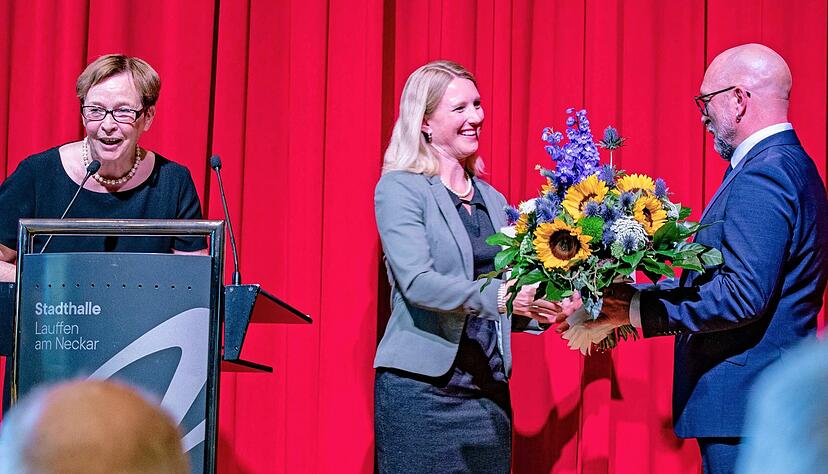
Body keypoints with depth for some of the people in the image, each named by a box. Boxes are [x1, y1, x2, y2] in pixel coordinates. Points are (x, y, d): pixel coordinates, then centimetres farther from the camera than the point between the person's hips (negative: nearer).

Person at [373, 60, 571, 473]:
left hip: (489, 391, 6)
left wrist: (540, 309, -5)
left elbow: (503, 302, 16)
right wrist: (494, 296, -29)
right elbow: (416, 282, -17)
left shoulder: (493, 201, 16)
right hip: (420, 391, -6)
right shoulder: (400, 188, -4)